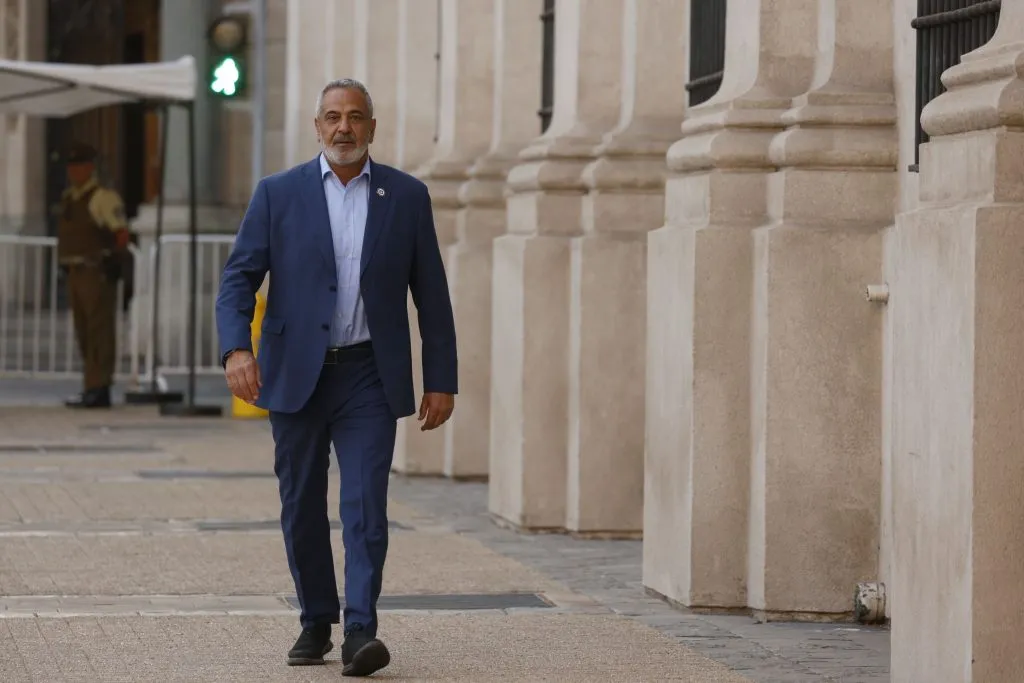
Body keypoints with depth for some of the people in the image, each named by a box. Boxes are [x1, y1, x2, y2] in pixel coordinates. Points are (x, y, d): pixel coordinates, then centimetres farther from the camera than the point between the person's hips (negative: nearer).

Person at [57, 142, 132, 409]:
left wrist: (114, 262, -16)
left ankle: (98, 389, -10)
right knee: (84, 334, 12)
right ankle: (92, 389, 18)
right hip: (76, 273, 9)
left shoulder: (103, 197, -11)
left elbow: (123, 234, -15)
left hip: (97, 274, -9)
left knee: (99, 333, -9)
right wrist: (64, 262, 18)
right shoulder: (68, 198, 16)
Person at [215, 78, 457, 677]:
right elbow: (239, 277, -1)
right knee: (302, 508, 8)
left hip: (369, 376, -1)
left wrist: (442, 380, 3)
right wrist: (237, 348, -18)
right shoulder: (278, 194, 3)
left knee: (366, 504, -11)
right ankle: (316, 622, 23)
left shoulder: (407, 196, 5)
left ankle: (361, 630, -13)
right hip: (296, 375, 1)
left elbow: (431, 294, 7)